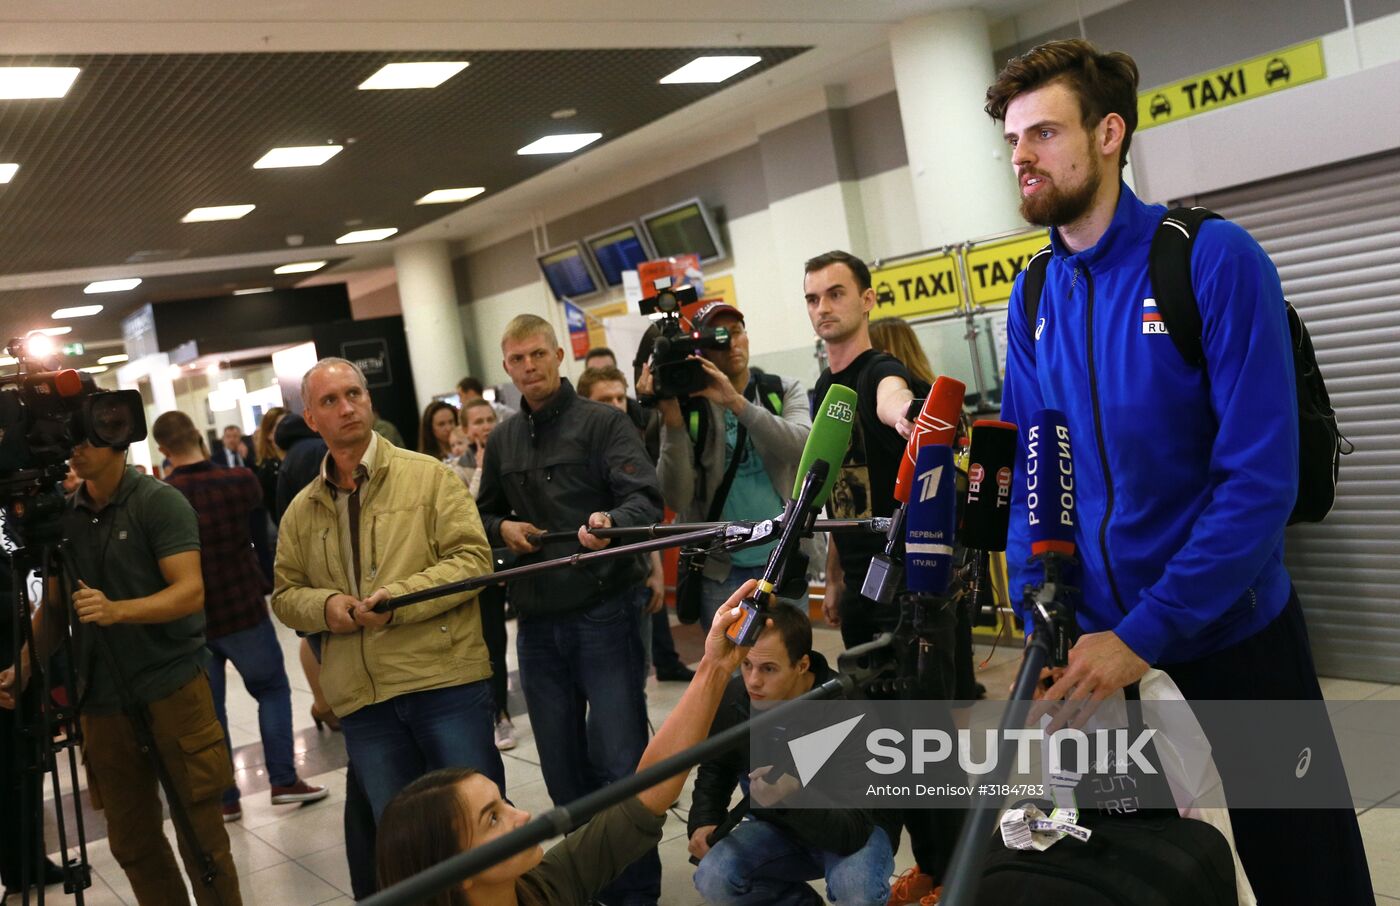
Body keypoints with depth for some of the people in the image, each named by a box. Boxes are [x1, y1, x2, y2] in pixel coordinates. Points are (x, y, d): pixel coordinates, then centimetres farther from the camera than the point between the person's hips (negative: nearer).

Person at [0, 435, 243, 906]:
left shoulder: (160, 502, -7)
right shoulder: (62, 515, 10)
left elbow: (191, 592, -16)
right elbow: (53, 607, 15)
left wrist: (117, 610, -30)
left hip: (172, 687, -5)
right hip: (103, 699, 5)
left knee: (200, 836, -1)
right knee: (131, 843, 10)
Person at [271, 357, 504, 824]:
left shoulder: (428, 476, 0)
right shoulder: (301, 511, 13)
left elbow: (473, 559, -6)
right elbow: (285, 593, 17)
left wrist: (401, 598, -18)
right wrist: (324, 606, -5)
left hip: (447, 681, -4)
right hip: (362, 699, 4)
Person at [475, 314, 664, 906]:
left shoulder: (603, 423, -3)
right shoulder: (503, 441, 14)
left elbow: (646, 499, -15)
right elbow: (484, 514, 25)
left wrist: (611, 521, -36)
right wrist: (502, 528, 2)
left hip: (604, 612, -5)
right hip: (537, 619, 5)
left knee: (618, 759, -3)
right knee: (562, 767, 12)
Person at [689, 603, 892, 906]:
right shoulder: (733, 699, -16)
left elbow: (853, 831, -35)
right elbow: (715, 771, 5)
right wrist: (704, 822, -14)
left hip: (850, 830, -4)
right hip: (776, 828, 4)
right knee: (713, 879, -23)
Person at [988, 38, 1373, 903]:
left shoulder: (1215, 259, -16)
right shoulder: (1032, 299, 0)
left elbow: (1261, 477, -21)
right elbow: (1028, 478, 3)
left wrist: (1144, 634, -24)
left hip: (1233, 623, -4)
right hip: (1096, 633, 4)